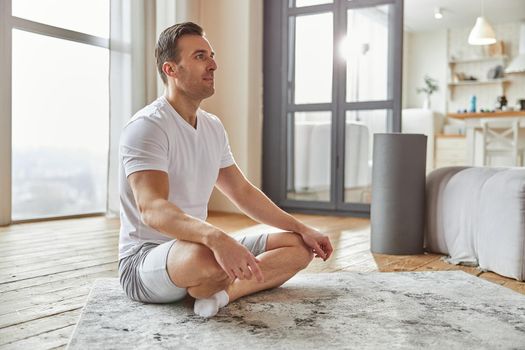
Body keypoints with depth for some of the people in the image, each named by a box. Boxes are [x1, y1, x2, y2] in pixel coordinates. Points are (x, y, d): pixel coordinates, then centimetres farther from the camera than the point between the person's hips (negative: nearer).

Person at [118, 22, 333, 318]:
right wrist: (215, 237, -49)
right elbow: (151, 208, -31)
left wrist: (302, 229, 11)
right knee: (206, 258, -42)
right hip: (145, 259, -8)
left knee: (300, 246, 3)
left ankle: (222, 291, -15)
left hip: (199, 244, 8)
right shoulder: (147, 126, -16)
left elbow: (243, 192, 16)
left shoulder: (213, 126, 9)